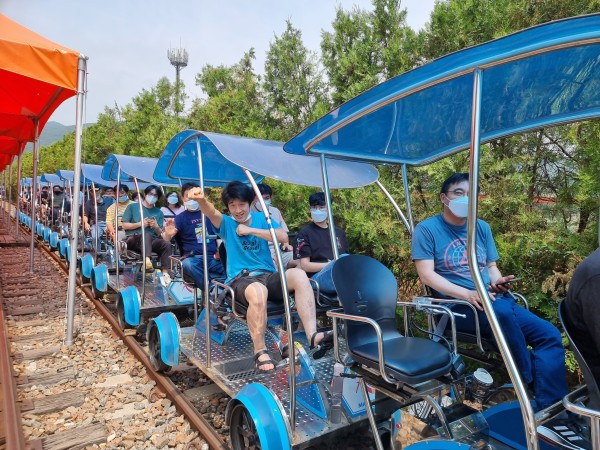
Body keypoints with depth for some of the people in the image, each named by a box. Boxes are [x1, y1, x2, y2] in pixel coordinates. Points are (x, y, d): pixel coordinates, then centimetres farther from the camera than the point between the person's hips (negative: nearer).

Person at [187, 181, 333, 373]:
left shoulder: (261, 218, 15)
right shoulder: (226, 223, 10)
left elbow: (282, 237, -3)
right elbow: (211, 212, -16)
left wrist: (251, 230, -5)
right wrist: (201, 200, -39)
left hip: (268, 275, 3)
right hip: (240, 280, -3)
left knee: (298, 274, -29)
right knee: (258, 292, -40)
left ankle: (312, 335, -33)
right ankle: (260, 351, -24)